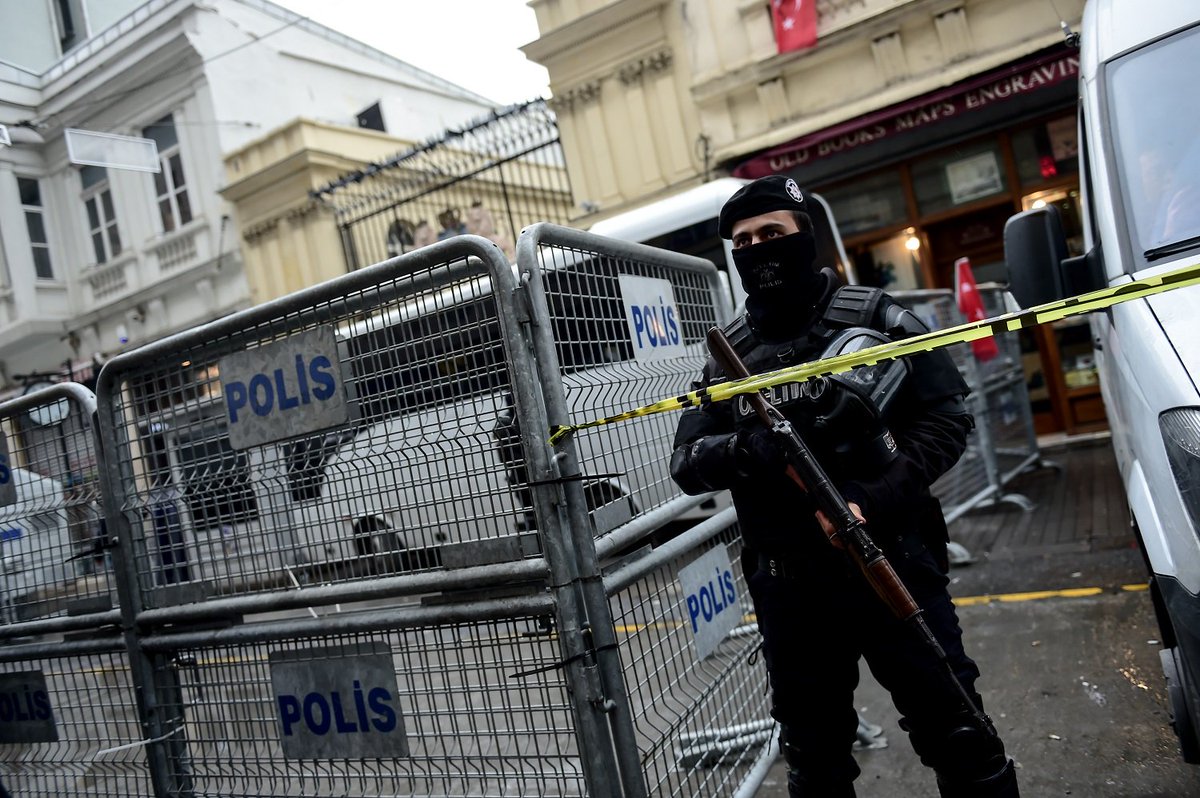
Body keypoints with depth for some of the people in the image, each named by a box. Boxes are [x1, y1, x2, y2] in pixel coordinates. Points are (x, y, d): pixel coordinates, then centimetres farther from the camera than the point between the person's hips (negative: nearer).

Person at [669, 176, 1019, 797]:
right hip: (790, 589, 3)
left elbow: (945, 417, -5)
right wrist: (743, 452, -20)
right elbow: (686, 463, 1)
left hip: (893, 564, -3)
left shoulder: (872, 318, -1)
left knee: (953, 731, 8)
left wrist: (877, 502, -19)